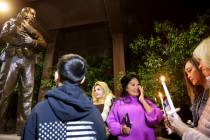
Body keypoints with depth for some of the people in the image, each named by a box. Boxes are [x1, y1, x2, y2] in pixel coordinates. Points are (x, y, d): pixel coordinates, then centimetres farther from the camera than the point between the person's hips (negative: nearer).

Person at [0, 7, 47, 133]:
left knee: (28, 92, -5)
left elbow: (44, 44, 14)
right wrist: (23, 41, -4)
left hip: (29, 61, 3)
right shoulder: (12, 22, 21)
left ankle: (26, 122, -4)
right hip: (13, 57, -3)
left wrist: (33, 42, -5)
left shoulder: (33, 30, 28)